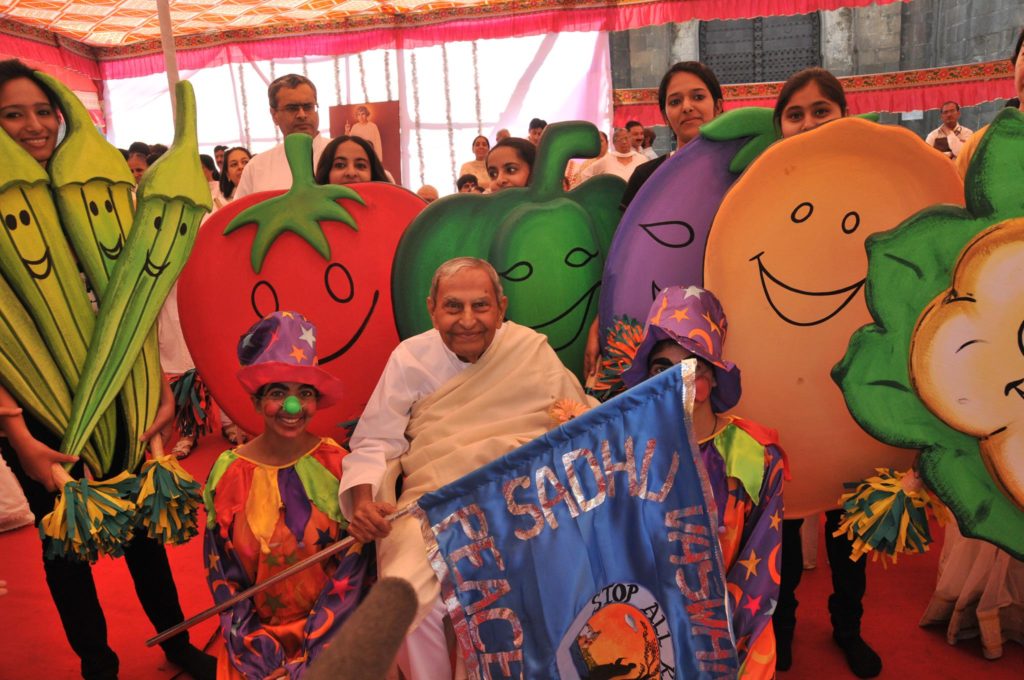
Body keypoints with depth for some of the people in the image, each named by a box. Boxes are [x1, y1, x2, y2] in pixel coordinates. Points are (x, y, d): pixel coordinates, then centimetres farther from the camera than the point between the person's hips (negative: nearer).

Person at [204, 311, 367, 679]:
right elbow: (224, 580, 0)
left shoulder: (337, 466, -7)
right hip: (257, 633, 1)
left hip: (330, 632, -1)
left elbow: (351, 570, -6)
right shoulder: (228, 475, -4)